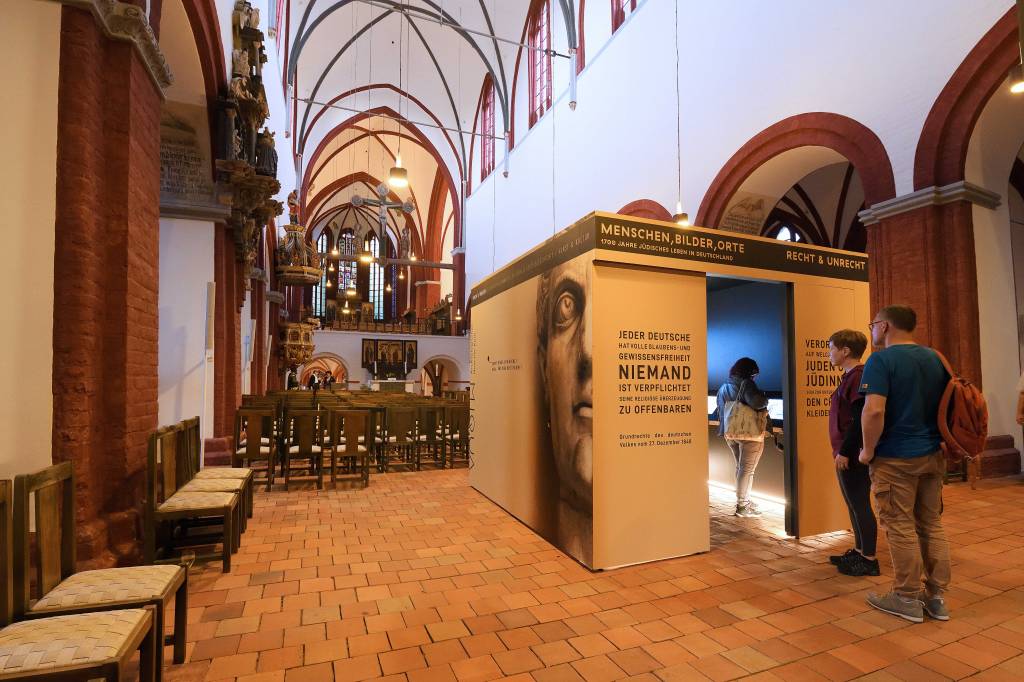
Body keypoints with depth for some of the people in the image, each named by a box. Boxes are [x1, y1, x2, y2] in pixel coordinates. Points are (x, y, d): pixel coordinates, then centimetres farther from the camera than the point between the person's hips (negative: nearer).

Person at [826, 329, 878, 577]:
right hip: (847, 453, 10)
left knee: (860, 505, 1)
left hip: (852, 455, -10)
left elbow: (859, 420, -22)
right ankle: (859, 551, 29)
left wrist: (845, 452, -20)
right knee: (854, 504, 17)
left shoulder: (858, 377, -17)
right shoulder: (850, 376, 13)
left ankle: (869, 560, 13)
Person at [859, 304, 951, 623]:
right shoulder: (936, 358, 8)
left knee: (901, 528, 4)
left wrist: (868, 450, -13)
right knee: (932, 524, 16)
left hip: (895, 458, -7)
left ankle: (907, 599, 16)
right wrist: (937, 439, 21)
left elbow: (874, 411, -26)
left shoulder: (881, 360, -16)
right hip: (933, 455, 7)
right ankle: (937, 597, 25)